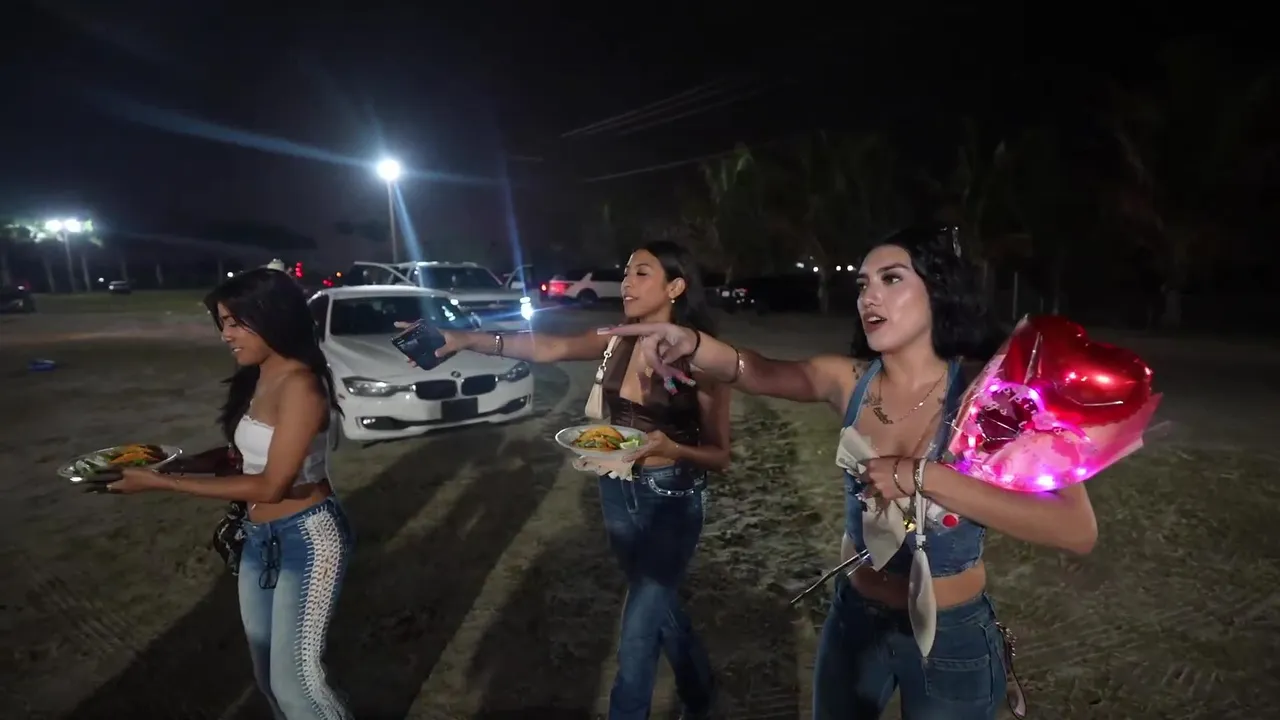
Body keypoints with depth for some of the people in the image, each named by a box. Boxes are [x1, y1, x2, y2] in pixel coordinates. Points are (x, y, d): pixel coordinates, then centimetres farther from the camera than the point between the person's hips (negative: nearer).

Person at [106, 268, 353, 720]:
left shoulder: (299, 385, -21)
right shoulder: (257, 379, 6)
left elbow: (271, 484, -24)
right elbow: (248, 455, 11)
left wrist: (163, 483, -20)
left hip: (306, 539, -8)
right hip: (260, 538, 9)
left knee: (294, 680, 1)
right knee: (268, 676, 19)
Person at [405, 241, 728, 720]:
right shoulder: (618, 340, -2)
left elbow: (719, 455, -13)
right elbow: (545, 348, -12)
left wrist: (671, 448, -33)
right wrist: (466, 340, -24)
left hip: (672, 499, -6)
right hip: (617, 492, 6)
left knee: (638, 632, 0)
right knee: (657, 606, 23)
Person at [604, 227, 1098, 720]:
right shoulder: (849, 380, -10)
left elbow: (1077, 530, -27)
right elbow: (759, 373, -23)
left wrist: (924, 477, -33)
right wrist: (692, 344, -42)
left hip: (951, 638, -2)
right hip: (855, 617, 3)